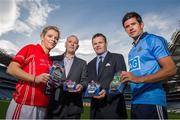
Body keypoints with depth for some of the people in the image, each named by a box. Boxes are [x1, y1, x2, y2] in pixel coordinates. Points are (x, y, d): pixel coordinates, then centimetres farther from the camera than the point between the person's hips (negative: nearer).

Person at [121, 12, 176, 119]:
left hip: (152, 102, -7)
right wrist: (125, 79, 1)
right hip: (135, 102, 7)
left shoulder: (154, 40, -4)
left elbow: (171, 69, -13)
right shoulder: (131, 52, 17)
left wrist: (139, 79, -21)